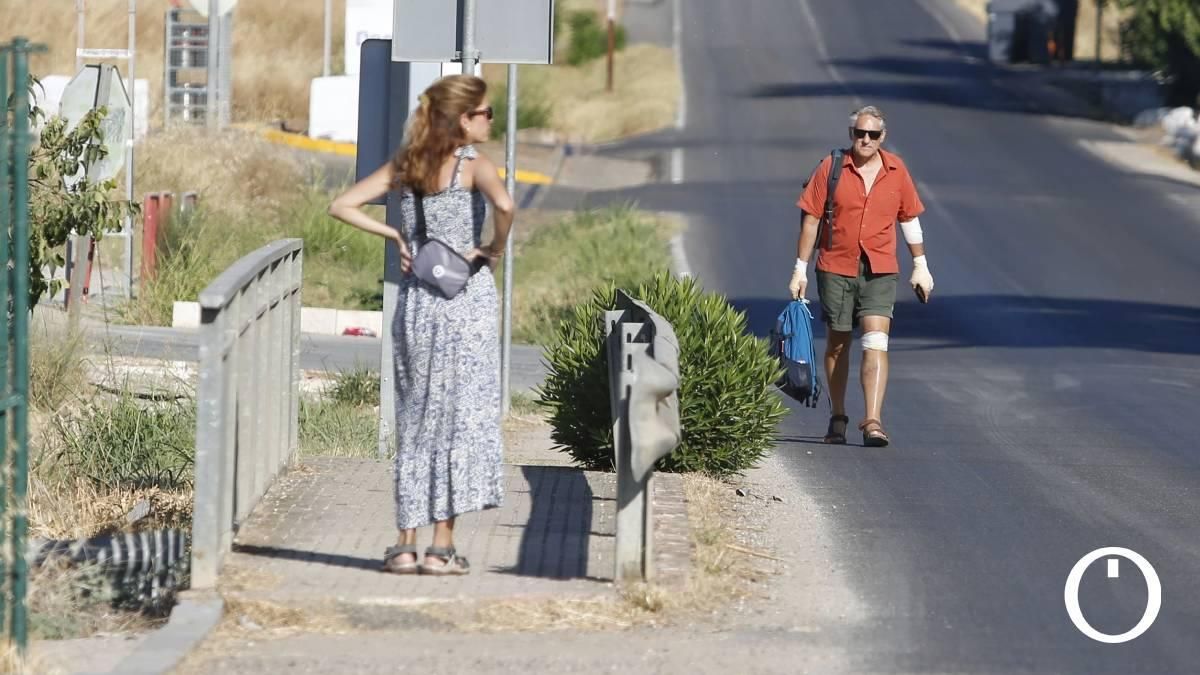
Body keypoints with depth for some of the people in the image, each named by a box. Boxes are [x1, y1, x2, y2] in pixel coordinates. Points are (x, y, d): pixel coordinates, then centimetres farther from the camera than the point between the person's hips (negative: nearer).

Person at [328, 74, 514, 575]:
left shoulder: (406, 164, 8)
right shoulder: (474, 164, -7)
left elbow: (342, 207, 4)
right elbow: (504, 204, -28)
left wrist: (393, 235, 6)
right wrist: (494, 249, -12)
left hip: (415, 303, 5)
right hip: (466, 302, -4)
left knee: (415, 420, 11)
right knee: (462, 417, 2)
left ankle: (405, 545, 11)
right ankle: (442, 547, 0)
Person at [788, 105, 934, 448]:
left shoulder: (896, 170, 3)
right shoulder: (831, 168, -3)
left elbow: (910, 220, 13)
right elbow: (811, 220, 0)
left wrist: (921, 266, 12)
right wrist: (800, 269, -1)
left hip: (880, 271, 0)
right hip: (835, 269, 0)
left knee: (876, 342, -14)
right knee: (837, 343, 9)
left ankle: (873, 422, -20)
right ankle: (837, 418, 24)